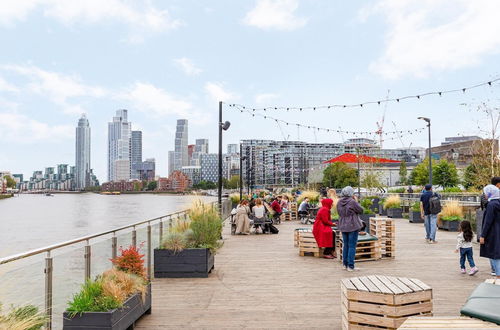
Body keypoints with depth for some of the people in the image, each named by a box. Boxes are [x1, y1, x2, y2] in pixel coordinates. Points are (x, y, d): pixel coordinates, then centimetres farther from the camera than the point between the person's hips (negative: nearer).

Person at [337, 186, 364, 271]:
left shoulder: (339, 202, 1)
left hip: (343, 226, 6)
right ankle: (350, 266, 3)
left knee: (346, 245, 16)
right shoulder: (352, 202, -18)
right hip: (352, 226, -6)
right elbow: (361, 210, -8)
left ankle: (345, 264, 22)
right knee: (352, 246, 1)